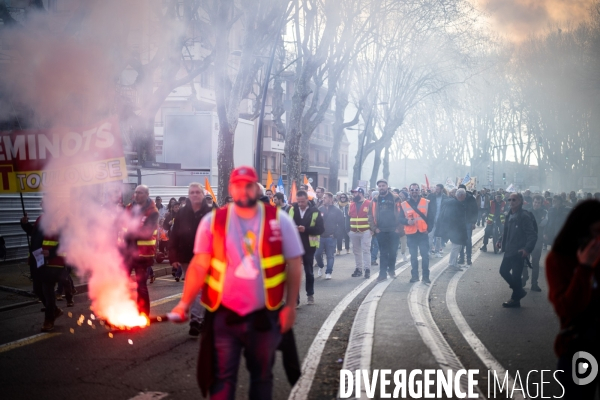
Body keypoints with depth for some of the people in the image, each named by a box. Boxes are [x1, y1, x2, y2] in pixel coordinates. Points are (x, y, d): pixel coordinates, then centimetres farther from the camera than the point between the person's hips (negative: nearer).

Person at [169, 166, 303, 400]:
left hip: (264, 314, 0)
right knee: (221, 377, 6)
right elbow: (199, 266, -3)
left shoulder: (279, 221, -3)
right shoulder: (212, 221, -2)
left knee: (262, 374, 16)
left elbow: (294, 264, 0)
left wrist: (290, 305, -5)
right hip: (224, 314, 0)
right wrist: (184, 303, -13)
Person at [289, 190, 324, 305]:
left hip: (309, 246, -1)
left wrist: (306, 229, -20)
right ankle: (295, 298, 0)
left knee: (308, 271, 13)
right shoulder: (292, 210, 1)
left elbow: (320, 229, -9)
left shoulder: (315, 212, -6)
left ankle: (310, 294, 28)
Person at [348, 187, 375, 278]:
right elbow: (348, 218, 15)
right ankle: (358, 269, 16)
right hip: (353, 232, 5)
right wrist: (348, 230, 10)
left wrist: (372, 229, -11)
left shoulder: (369, 204, -4)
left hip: (365, 232, -5)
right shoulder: (351, 205, 11)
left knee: (366, 250, -7)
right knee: (356, 251, 9)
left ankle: (367, 269, -6)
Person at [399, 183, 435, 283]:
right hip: (411, 234, 1)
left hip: (423, 233, -1)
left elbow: (431, 217, 3)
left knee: (425, 255, 0)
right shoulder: (404, 204, 2)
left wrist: (428, 229, -8)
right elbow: (400, 219, 1)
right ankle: (414, 275, 18)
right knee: (413, 256, 9)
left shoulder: (427, 203, 1)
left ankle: (426, 276, 8)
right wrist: (407, 221, -19)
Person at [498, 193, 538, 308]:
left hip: (519, 252, -9)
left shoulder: (524, 216, -16)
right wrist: (502, 243, 12)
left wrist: (527, 249, -27)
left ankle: (515, 299, 15)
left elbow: (532, 235, -19)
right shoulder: (510, 215, 8)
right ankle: (519, 291, 31)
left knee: (515, 276, -1)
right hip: (509, 251, 9)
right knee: (503, 270, 15)